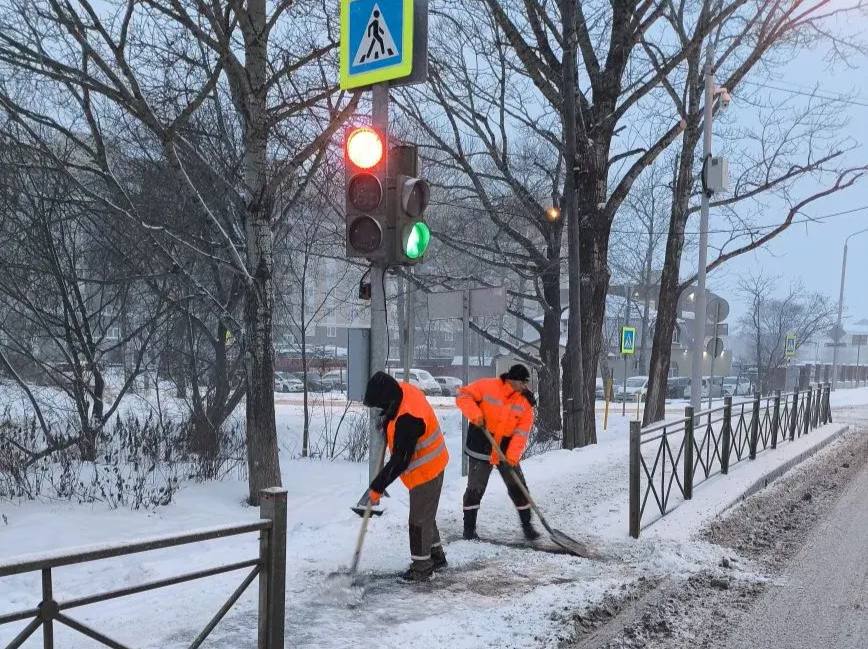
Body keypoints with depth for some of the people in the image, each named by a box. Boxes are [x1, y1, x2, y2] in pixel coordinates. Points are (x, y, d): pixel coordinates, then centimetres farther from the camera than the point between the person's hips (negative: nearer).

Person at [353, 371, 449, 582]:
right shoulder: (404, 390, -8)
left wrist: (376, 489, -27)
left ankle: (422, 568, 18)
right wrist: (387, 421, 3)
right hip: (432, 464, 10)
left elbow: (400, 461, -31)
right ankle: (436, 556, 38)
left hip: (425, 470, -10)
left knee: (419, 520, 3)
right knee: (425, 515, 23)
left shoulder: (407, 419, -36)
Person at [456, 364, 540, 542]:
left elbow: (522, 431, -8)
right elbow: (464, 395, -10)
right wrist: (474, 413, -26)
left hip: (507, 451, 3)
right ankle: (469, 527, 18)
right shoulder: (487, 386, -14)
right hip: (481, 447, -3)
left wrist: (513, 454, -19)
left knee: (517, 486, 6)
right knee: (476, 488, 4)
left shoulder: (525, 401, -3)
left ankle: (527, 525, 20)